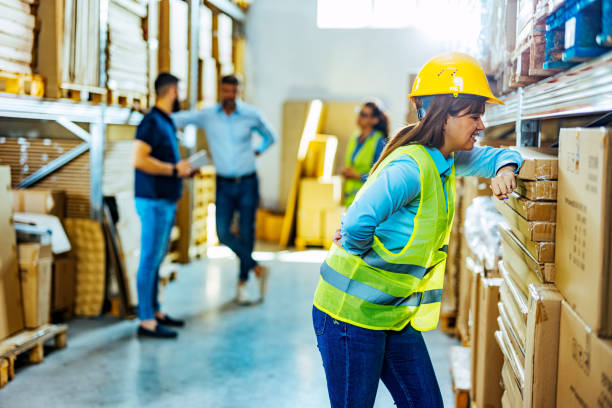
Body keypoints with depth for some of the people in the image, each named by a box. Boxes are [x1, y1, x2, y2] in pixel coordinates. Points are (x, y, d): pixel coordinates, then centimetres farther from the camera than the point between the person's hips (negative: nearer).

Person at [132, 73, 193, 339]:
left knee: (156, 260, 15)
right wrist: (174, 169, -19)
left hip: (166, 202, 10)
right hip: (154, 202, -10)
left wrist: (183, 169, 17)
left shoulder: (166, 122, 15)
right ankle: (146, 321, -1)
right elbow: (139, 159, -24)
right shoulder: (152, 122, -14)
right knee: (150, 260, -5)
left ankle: (154, 312, 24)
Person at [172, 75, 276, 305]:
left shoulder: (251, 115, -4)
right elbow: (178, 119, -14)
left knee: (246, 234, 1)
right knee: (223, 233, -8)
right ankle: (257, 269, 10)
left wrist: (257, 152, 3)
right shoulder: (207, 116, -4)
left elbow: (269, 137, 14)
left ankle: (242, 284, 16)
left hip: (248, 183, -1)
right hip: (224, 184, 1)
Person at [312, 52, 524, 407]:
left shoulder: (446, 161, 5)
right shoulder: (411, 167, -24)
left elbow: (498, 155, 21)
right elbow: (358, 223, -37)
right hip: (351, 312, -9)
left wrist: (505, 169, -2)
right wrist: (359, 248, -15)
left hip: (395, 315, 9)